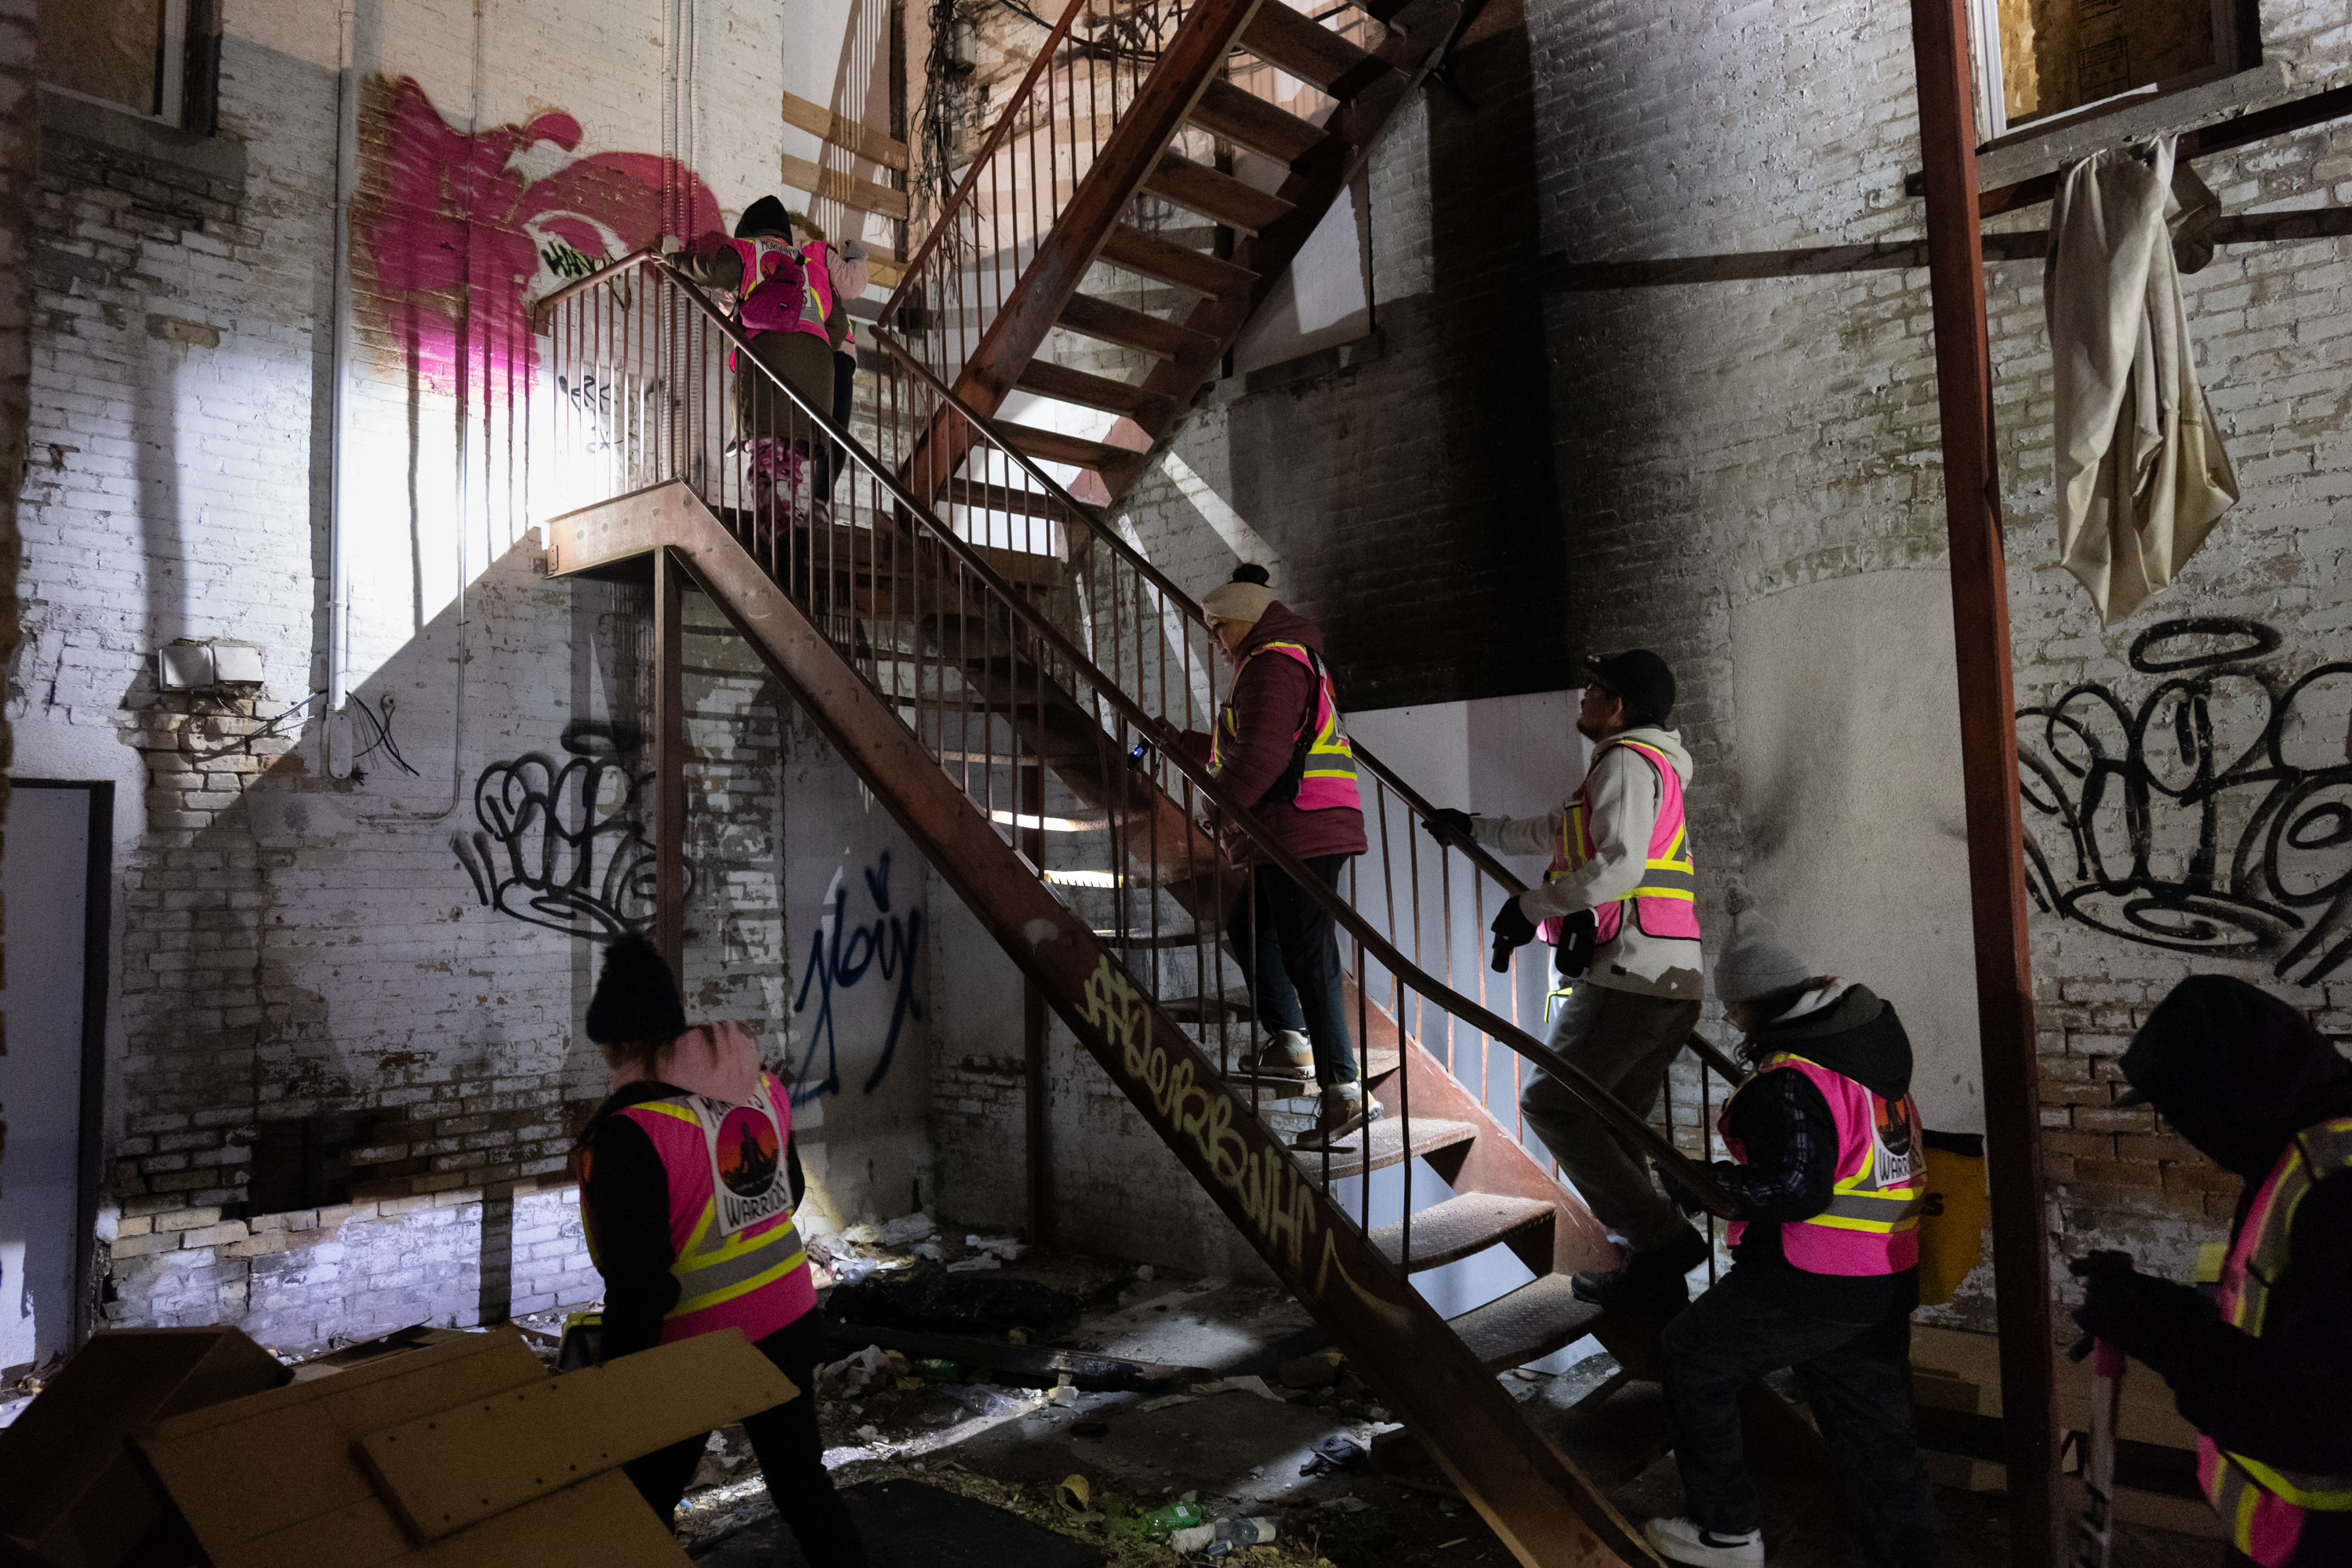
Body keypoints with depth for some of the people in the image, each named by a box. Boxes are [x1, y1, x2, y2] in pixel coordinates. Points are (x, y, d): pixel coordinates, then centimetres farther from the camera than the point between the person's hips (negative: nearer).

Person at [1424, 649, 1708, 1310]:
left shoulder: (1628, 760, -7)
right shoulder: (1652, 767, 25)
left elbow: (1618, 864, -23)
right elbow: (1557, 833, 36)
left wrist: (1532, 905, -15)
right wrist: (1475, 828, 43)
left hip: (1630, 973, -10)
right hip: (1674, 982, 10)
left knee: (1550, 1104, -6)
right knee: (1608, 1122, 13)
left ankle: (1661, 1238, -9)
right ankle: (1654, 1279, 13)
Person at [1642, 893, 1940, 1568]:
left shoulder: (1789, 1085, -22)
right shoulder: (1874, 1032, 5)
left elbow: (1795, 1191, -26)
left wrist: (1718, 1183, -12)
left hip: (1812, 1285, -9)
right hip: (1886, 1280, 9)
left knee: (1692, 1358, 9)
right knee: (1873, 1421, 17)